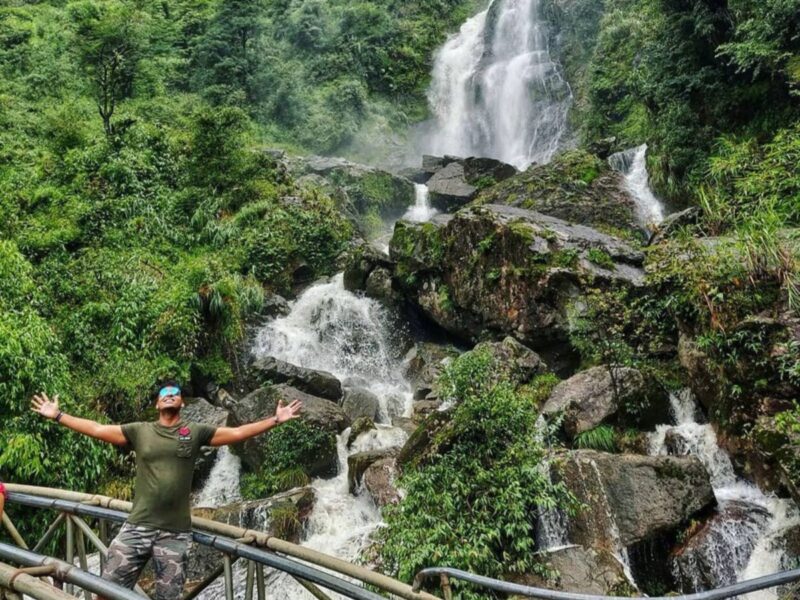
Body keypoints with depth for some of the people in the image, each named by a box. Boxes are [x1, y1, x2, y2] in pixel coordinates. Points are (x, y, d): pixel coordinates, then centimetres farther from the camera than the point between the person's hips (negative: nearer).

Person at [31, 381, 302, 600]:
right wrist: (57, 416, 5)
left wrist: (275, 420, -2)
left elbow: (237, 433, 2)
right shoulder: (139, 431, 8)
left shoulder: (196, 432, 5)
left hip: (175, 533, -1)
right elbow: (97, 429, 8)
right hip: (137, 526, 1)